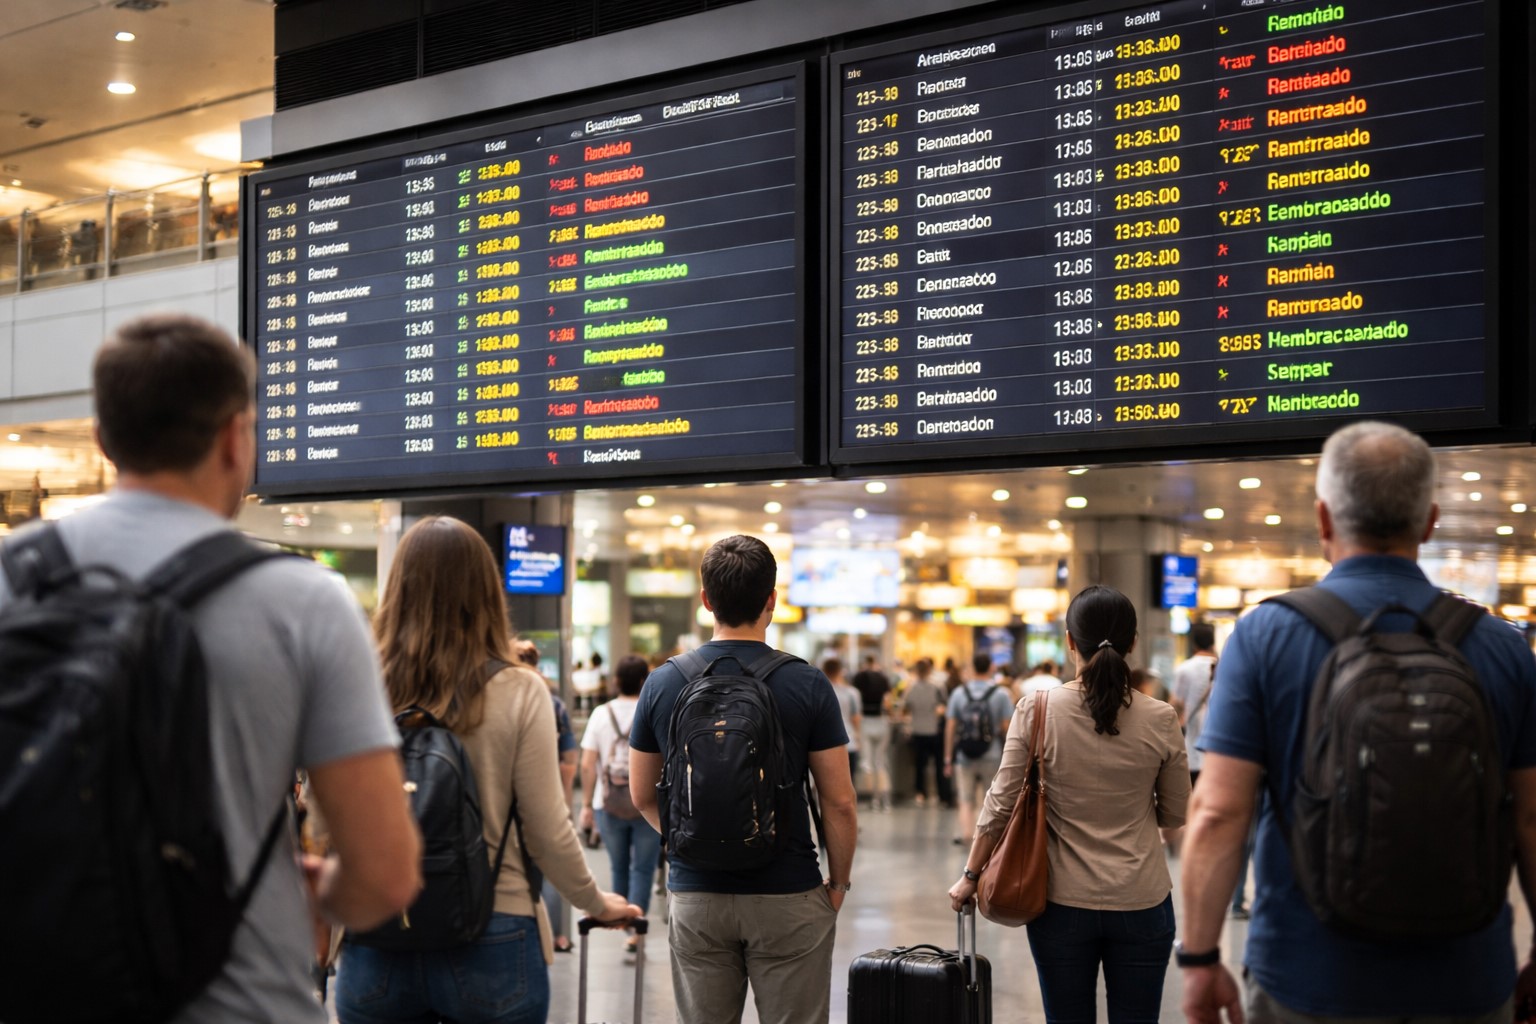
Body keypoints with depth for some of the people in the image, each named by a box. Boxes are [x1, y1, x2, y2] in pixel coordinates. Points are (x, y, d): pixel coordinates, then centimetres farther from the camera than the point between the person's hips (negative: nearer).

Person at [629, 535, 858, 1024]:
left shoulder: (663, 683, -1)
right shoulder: (806, 685, -9)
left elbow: (642, 796, 8)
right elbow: (839, 803, -7)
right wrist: (839, 881, 7)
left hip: (695, 893, 3)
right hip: (786, 895, -2)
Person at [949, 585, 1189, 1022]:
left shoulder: (1037, 710, -9)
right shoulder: (1159, 720, -7)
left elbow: (1001, 804, -5)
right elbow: (1175, 814, 4)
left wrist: (970, 875, 7)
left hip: (1063, 904, 0)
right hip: (1141, 903, 0)